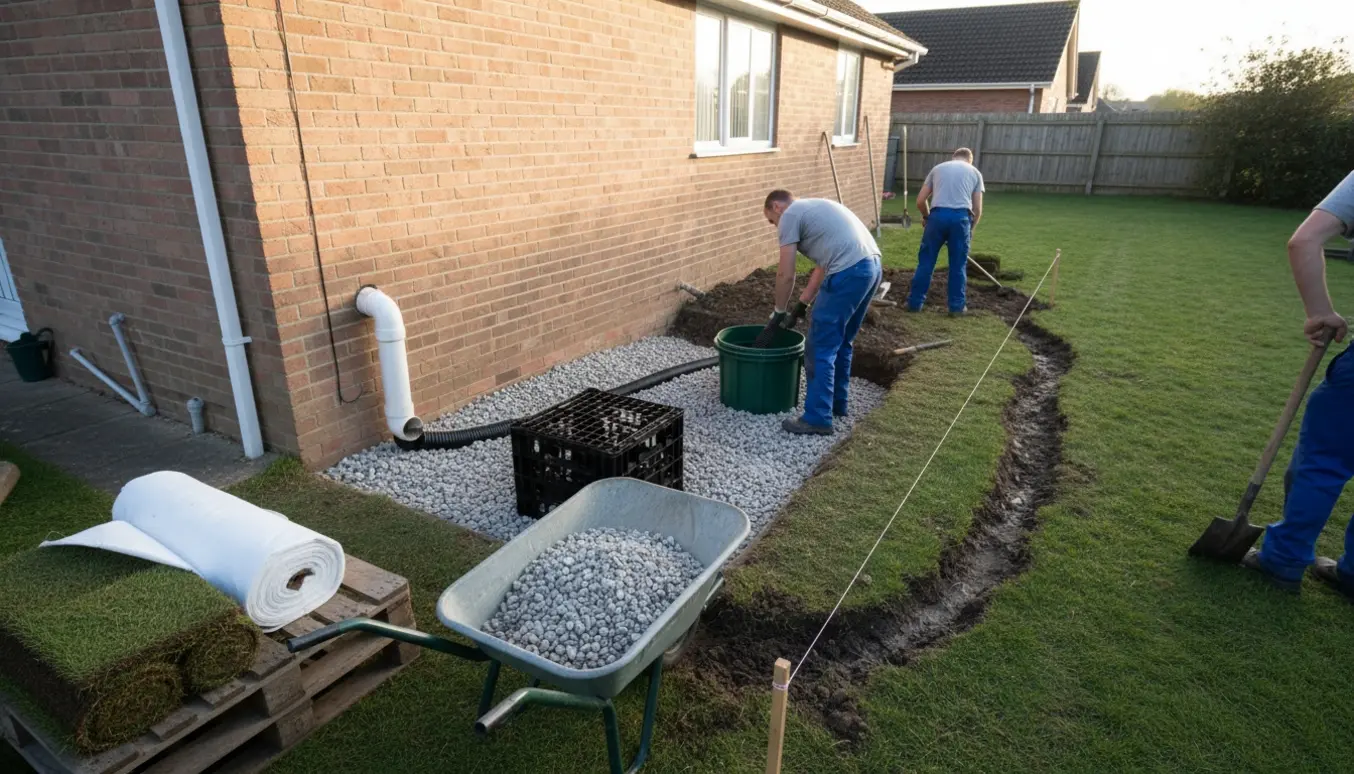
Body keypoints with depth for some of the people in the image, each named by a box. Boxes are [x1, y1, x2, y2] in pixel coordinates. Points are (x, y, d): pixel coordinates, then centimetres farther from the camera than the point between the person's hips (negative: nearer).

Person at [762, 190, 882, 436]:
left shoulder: (789, 215, 3)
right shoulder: (813, 208, 30)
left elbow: (785, 274, -1)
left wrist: (779, 313, 12)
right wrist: (803, 304, 29)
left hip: (849, 273, -9)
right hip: (872, 266, 9)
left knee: (820, 350, -1)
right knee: (840, 343, 22)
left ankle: (817, 419, 3)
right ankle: (837, 403, 33)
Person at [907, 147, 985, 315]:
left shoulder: (938, 168, 21)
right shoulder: (975, 172, 19)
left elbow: (920, 201, 15)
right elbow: (977, 210, 13)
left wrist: (926, 217, 32)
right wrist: (971, 228, 28)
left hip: (938, 215, 0)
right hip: (961, 217, 0)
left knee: (926, 261, 9)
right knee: (958, 264, 11)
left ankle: (915, 302, 12)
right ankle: (957, 306, 16)